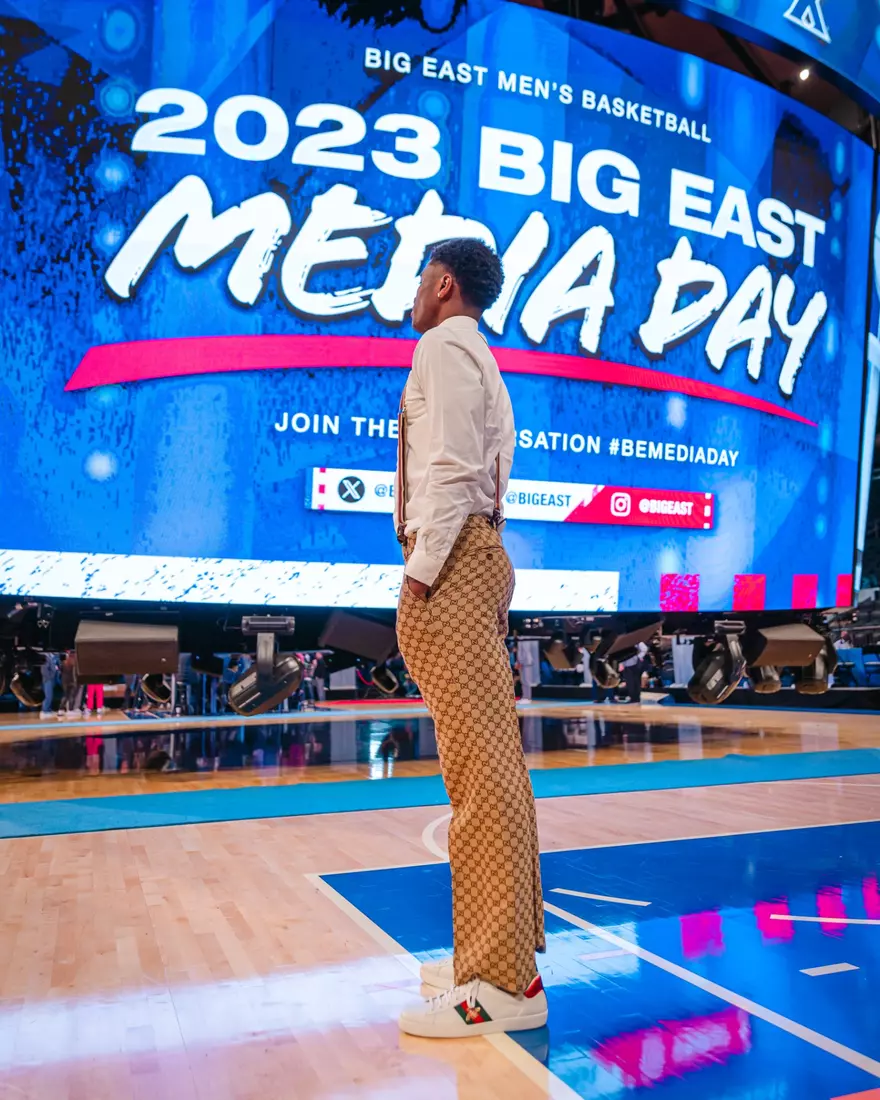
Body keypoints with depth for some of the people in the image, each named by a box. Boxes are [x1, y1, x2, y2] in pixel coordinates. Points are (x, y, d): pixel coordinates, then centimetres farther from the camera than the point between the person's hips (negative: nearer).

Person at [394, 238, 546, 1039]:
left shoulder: (444, 347, -4)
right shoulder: (476, 358, 26)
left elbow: (452, 471, -16)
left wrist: (421, 571, -17)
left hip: (452, 563, -11)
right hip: (475, 556, 11)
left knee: (480, 766, -11)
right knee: (489, 762, 11)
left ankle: (504, 985, -7)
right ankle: (501, 951, 21)